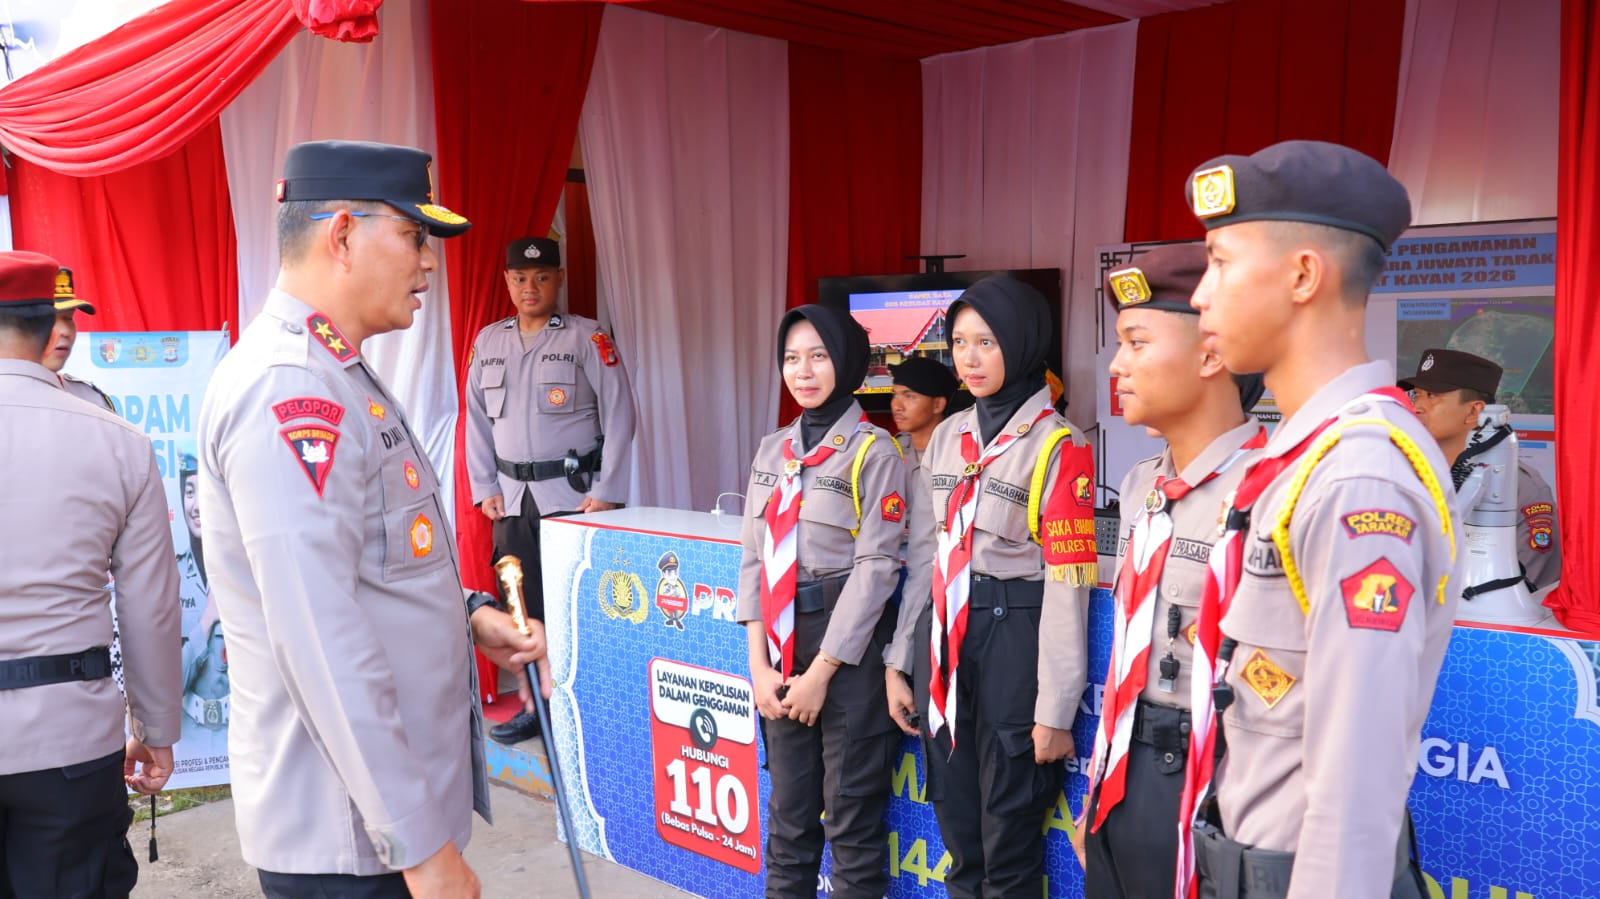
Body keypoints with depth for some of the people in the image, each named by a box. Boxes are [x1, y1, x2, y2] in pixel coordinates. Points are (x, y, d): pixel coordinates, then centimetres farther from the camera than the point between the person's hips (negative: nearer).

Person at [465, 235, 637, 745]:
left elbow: (618, 415, -6)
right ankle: (536, 707, 19)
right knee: (524, 606, 8)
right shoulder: (488, 342, 11)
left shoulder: (587, 338, -2)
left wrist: (606, 494, -10)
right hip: (512, 499, 4)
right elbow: (477, 419, 13)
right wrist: (485, 488, 5)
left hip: (572, 493, -4)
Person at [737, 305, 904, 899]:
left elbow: (875, 567, -13)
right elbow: (753, 556, 7)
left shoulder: (874, 451, -9)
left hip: (848, 644, -5)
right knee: (788, 806, 17)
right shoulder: (772, 449, 9)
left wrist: (822, 672, -13)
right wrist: (759, 663, -2)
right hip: (781, 647, 5)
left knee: (851, 811, 7)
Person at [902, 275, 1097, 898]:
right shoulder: (947, 436, 9)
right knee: (955, 825, 15)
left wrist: (1055, 710, -12)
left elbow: (1067, 585, -12)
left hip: (1015, 642, -6)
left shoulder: (1059, 447, -10)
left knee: (1009, 833, 6)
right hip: (946, 643, 6)